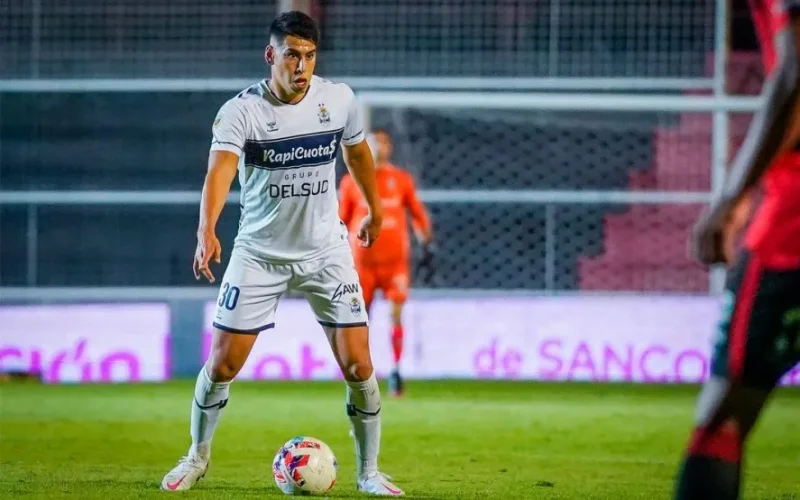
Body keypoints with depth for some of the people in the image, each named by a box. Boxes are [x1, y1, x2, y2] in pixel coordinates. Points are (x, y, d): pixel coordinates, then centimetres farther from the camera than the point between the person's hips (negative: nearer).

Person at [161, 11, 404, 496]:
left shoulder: (339, 100, -7)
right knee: (223, 364, 0)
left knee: (357, 366, -7)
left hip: (326, 251, 2)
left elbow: (357, 151, 14)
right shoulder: (241, 110, -18)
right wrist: (207, 231, -51)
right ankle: (197, 458, 24)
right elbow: (220, 168, -35)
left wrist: (375, 210, 26)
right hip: (259, 252, -1)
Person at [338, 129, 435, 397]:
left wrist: (427, 245, 8)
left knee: (396, 314, -9)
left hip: (395, 260, 0)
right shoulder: (351, 182, 4)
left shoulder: (402, 180, 5)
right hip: (362, 261, 0)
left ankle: (395, 370, -4)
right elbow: (340, 220, 10)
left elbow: (418, 214, 13)